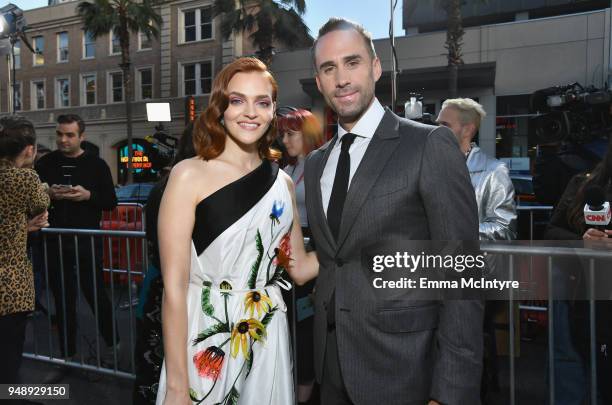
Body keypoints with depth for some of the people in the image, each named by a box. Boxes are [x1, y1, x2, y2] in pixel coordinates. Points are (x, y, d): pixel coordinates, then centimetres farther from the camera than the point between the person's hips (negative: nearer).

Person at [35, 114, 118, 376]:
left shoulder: (97, 165, 0)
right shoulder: (44, 164, 5)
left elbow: (111, 202, 0)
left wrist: (88, 195, -17)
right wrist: (49, 194, -11)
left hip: (88, 242, -2)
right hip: (56, 243, 3)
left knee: (96, 294, 4)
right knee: (63, 300, 11)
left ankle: (113, 345, 26)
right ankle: (67, 356, 25)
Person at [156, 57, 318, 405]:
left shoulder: (282, 182, 3)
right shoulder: (189, 176, -11)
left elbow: (300, 267, 7)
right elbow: (174, 286, -14)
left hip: (268, 341, 4)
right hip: (205, 341, -4)